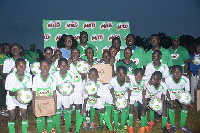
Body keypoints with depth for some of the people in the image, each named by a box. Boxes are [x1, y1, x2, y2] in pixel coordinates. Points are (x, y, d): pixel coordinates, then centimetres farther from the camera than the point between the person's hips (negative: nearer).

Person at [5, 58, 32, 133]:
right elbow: (10, 92, -21)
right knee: (12, 117, 2)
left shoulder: (28, 76, -23)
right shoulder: (10, 77, -28)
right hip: (12, 98, -1)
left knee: (24, 116, 4)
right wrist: (15, 93, -43)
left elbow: (28, 89, -13)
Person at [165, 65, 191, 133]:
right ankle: (173, 126, 1)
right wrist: (169, 100, -26)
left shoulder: (186, 80, -29)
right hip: (171, 94, -1)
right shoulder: (167, 79, -31)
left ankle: (182, 125, 8)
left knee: (185, 106, -13)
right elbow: (166, 91, -13)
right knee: (171, 106, -20)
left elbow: (187, 92, -15)